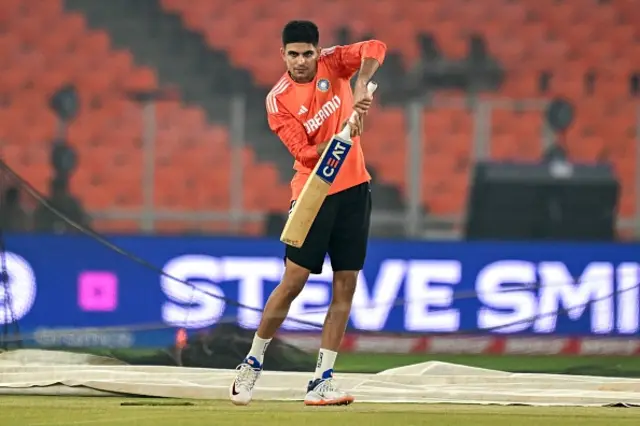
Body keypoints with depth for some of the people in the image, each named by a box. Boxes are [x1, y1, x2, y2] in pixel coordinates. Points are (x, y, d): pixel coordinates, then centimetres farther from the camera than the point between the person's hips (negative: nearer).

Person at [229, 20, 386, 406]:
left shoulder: (331, 64, -1)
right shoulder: (278, 100, -9)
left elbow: (375, 49, -15)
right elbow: (306, 153, -16)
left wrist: (360, 86, -31)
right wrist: (344, 133, -31)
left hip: (354, 188, 3)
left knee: (346, 286, 0)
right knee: (293, 281, -8)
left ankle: (323, 379, 3)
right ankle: (253, 363, 9)